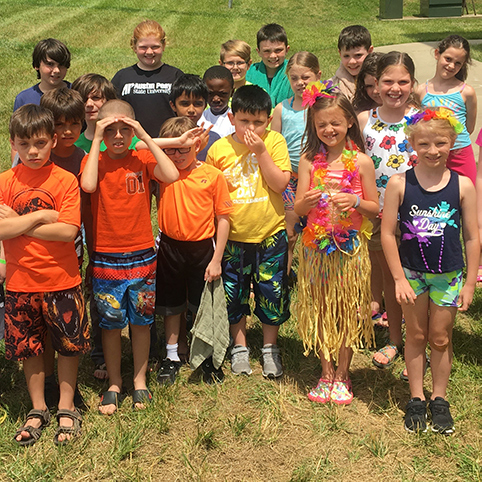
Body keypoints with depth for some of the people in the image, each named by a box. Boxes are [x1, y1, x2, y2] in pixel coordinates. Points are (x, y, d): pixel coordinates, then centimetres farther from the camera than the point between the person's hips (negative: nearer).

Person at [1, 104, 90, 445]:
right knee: (30, 349, 14)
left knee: (69, 345, 9)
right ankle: (38, 410, 31)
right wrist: (40, 216, -17)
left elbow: (69, 231, -18)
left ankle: (67, 409, 27)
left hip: (62, 280, -2)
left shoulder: (65, 180, -8)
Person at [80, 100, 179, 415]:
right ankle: (114, 383, 26)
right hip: (105, 258, 0)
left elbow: (171, 175, -22)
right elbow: (88, 185, -26)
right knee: (111, 323, 10)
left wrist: (146, 137, -18)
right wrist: (97, 141, -19)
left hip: (142, 256, 1)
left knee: (141, 321, 12)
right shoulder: (94, 160, -3)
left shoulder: (142, 158, -2)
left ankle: (140, 380, 28)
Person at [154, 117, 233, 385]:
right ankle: (172, 356, 31)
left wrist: (216, 259, -8)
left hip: (202, 248, -2)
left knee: (203, 306, 11)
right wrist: (166, 143, -24)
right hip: (170, 247, 2)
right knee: (170, 305, 15)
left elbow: (223, 219, -6)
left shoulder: (213, 176, -9)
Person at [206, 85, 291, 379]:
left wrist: (261, 151, -19)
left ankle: (270, 348, 29)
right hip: (232, 236, 1)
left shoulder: (275, 142, -5)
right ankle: (240, 346, 32)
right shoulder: (218, 149, -3)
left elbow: (280, 184, -15)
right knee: (234, 296, 12)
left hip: (270, 234, -1)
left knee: (272, 294, 9)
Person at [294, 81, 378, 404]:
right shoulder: (309, 160, 1)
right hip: (316, 245, 2)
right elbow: (297, 208, 1)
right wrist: (307, 201, -21)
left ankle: (343, 374, 22)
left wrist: (356, 201, -18)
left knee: (348, 310, 5)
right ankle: (326, 372, 24)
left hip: (350, 246, -1)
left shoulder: (361, 162, -4)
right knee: (320, 310, 8)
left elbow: (375, 208, 1)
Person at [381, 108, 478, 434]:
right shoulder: (399, 184, -9)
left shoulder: (463, 185, -7)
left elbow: (472, 237, -2)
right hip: (411, 272, 0)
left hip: (449, 275, 0)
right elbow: (388, 233, -7)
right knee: (416, 336, 12)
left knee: (440, 339, 11)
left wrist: (470, 284, -3)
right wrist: (399, 278, -9)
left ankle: (440, 399, 28)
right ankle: (416, 399, 26)